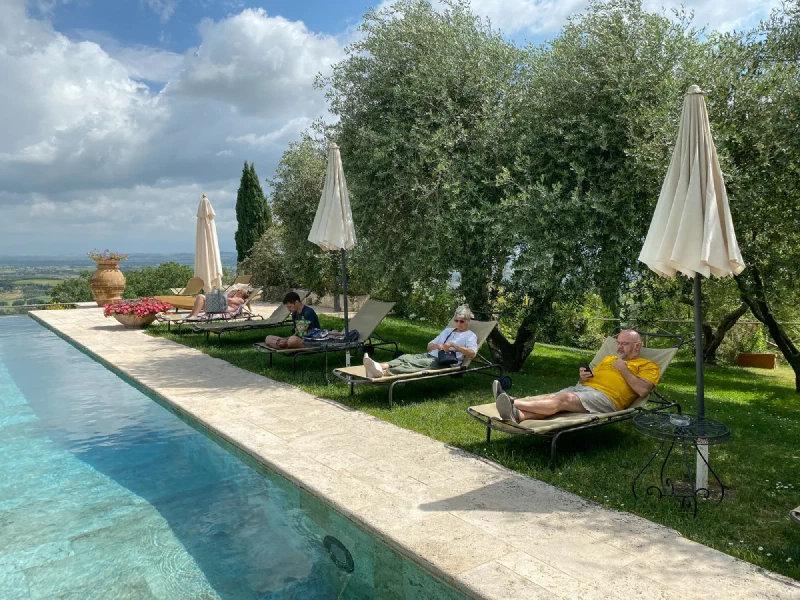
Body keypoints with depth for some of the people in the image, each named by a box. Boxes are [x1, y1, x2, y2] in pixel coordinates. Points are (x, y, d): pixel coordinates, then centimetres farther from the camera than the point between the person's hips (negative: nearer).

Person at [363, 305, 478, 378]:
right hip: (430, 356, 7)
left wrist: (453, 345, -17)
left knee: (416, 363, -34)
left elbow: (472, 354, -9)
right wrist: (437, 345, 2)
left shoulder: (470, 336, 11)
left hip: (446, 363, -7)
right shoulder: (448, 330, 31)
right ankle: (379, 366, -52)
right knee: (406, 357, -24)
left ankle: (383, 373, -58)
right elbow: (429, 346, 26)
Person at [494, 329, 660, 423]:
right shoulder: (609, 358, 34)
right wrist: (584, 376, 7)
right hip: (583, 388, 7)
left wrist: (623, 369, -2)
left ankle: (513, 403, -50)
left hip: (606, 397, -7)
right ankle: (517, 414, -53)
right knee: (552, 398, -26)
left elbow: (642, 390, -5)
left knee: (564, 399, -33)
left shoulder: (649, 366, 13)